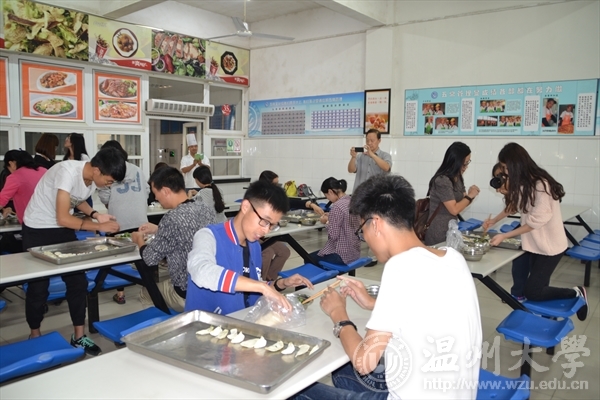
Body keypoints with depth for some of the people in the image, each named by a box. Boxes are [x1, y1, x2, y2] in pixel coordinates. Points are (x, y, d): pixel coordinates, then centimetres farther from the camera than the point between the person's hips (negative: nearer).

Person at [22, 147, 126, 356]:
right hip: (38, 230, -6)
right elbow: (63, 218, -32)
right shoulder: (68, 172, -32)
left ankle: (78, 336, 14)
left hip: (64, 229, 6)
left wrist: (96, 215, -7)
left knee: (78, 281, 2)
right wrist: (99, 227, -27)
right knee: (38, 285, 4)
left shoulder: (93, 178, -10)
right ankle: (35, 334, 26)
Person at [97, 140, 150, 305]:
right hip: (140, 220, 4)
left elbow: (104, 197, -5)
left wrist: (111, 206, 15)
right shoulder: (136, 169, 11)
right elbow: (146, 191, 11)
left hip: (119, 221, -4)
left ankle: (120, 293, 12)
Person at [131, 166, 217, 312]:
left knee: (145, 294, 22)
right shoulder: (206, 208, -2)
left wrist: (139, 240, 7)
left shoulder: (172, 218, -24)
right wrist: (158, 230, 20)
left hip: (187, 295, -6)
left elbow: (150, 258, -12)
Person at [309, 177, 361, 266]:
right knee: (315, 255, 26)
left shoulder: (337, 206, -21)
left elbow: (333, 235, -21)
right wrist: (331, 217, 10)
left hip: (342, 254, -9)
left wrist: (327, 221, -5)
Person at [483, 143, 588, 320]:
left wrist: (503, 236, -23)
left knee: (532, 292, -5)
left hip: (549, 246, -8)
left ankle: (576, 293, 13)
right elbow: (513, 205, 16)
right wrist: (494, 220, 5)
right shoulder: (523, 182, 5)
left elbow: (536, 222, -24)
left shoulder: (541, 185, -24)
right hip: (534, 243, 8)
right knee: (537, 286, 7)